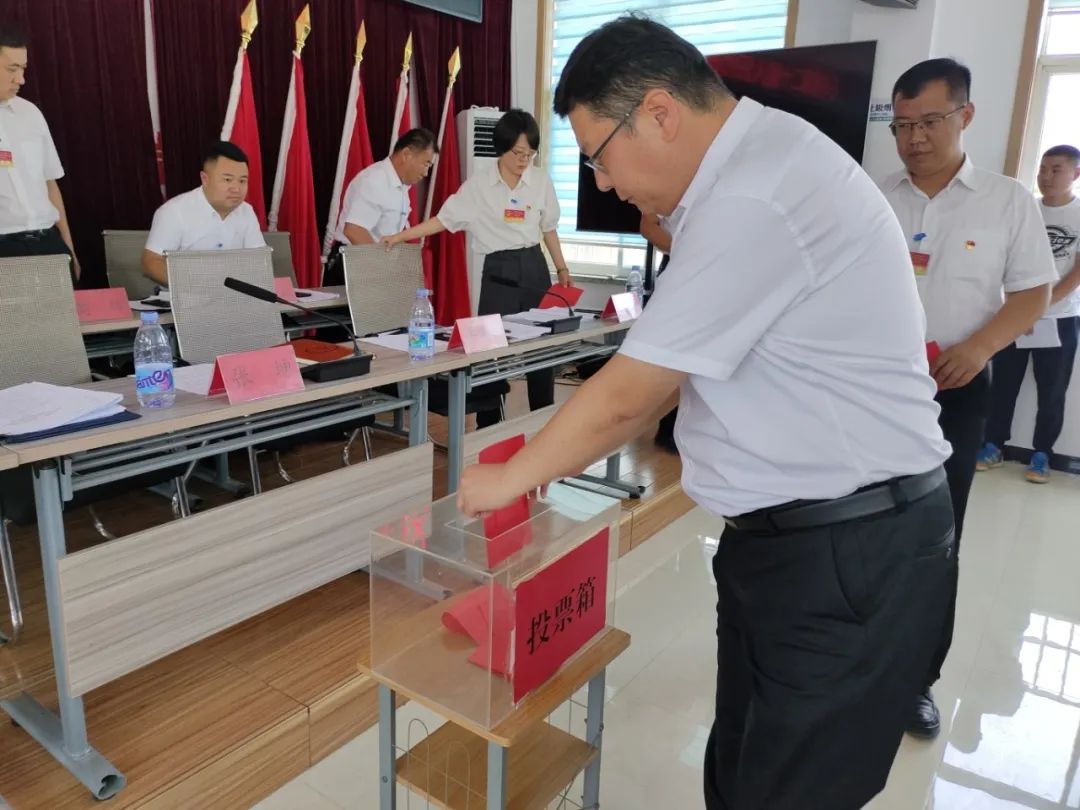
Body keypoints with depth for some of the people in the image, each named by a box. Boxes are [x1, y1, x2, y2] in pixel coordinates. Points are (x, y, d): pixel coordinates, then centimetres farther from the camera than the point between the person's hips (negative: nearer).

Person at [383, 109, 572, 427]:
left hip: (534, 267, 2)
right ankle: (488, 427, 10)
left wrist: (562, 269, 11)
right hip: (498, 271, -2)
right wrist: (401, 236, -9)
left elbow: (549, 229, 11)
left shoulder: (541, 181, 2)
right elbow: (444, 219, -3)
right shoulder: (479, 184, -4)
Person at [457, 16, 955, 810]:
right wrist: (554, 463, 13)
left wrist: (510, 478, -2)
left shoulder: (755, 201, -24)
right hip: (794, 532, 9)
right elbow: (663, 373, 13)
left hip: (847, 551, -9)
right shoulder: (753, 166, 9)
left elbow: (625, 396, -18)